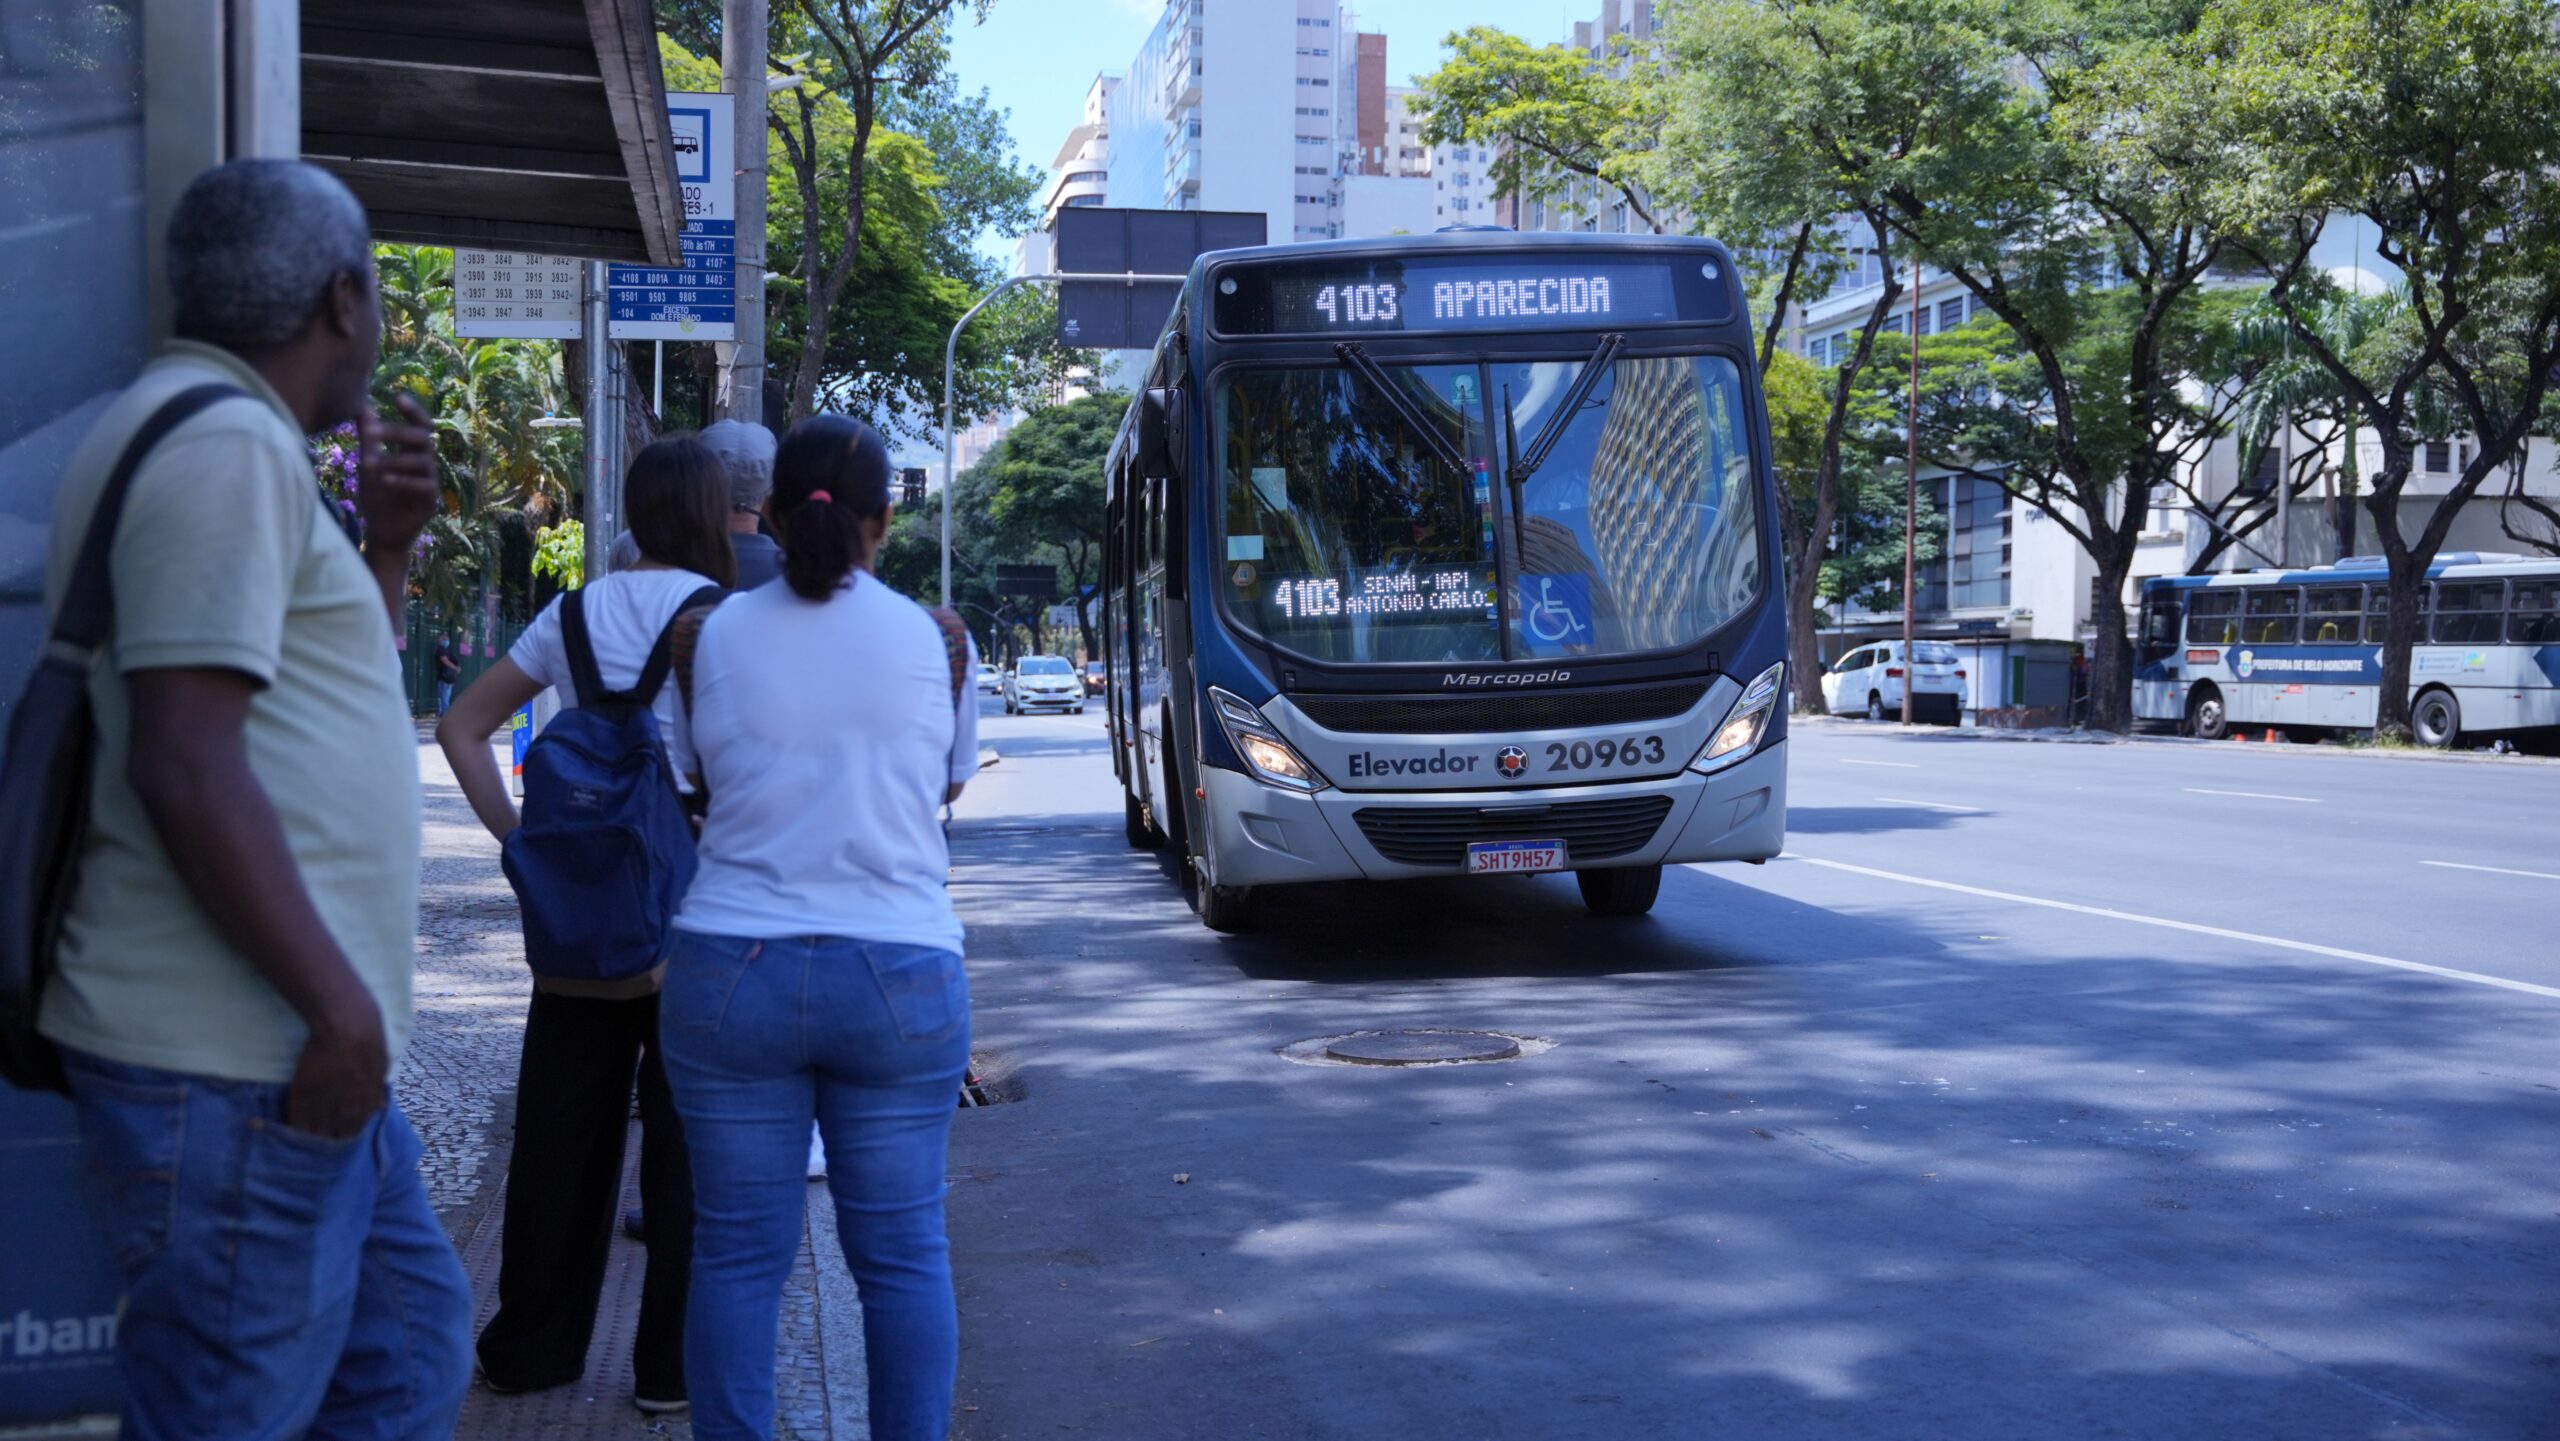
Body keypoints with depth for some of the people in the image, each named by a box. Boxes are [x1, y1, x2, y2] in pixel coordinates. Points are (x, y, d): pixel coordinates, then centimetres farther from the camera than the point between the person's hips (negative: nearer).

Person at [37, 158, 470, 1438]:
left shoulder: (227, 439, 18)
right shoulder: (226, 443, -14)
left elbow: (329, 698, 27)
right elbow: (184, 763, -23)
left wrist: (386, 543, 13)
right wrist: (340, 1004, -20)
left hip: (294, 1043, 10)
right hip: (236, 1063, -10)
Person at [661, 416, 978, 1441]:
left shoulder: (710, 636, -1)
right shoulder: (936, 639, -2)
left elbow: (681, 786, 8)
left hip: (731, 969, 1)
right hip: (899, 978, 0)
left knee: (739, 1250, 8)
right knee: (902, 1250, 8)